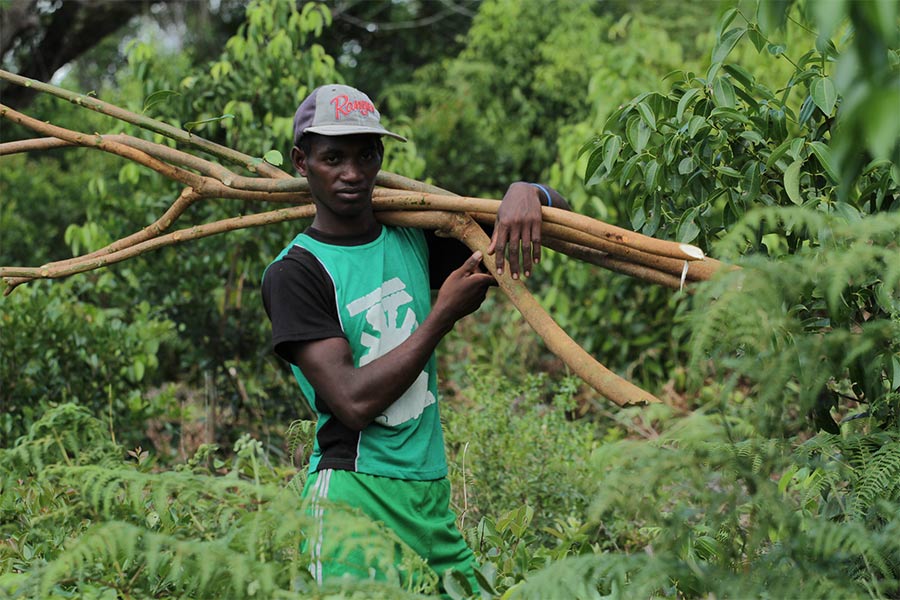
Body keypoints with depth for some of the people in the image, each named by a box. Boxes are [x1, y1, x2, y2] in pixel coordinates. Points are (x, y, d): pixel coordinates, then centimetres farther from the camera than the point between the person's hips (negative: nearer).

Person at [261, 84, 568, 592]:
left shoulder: (414, 239, 12)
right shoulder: (294, 272, -5)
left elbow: (559, 212, 17)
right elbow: (353, 402, -16)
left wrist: (525, 195, -7)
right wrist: (444, 315, -10)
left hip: (433, 498, 6)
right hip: (353, 494, -6)